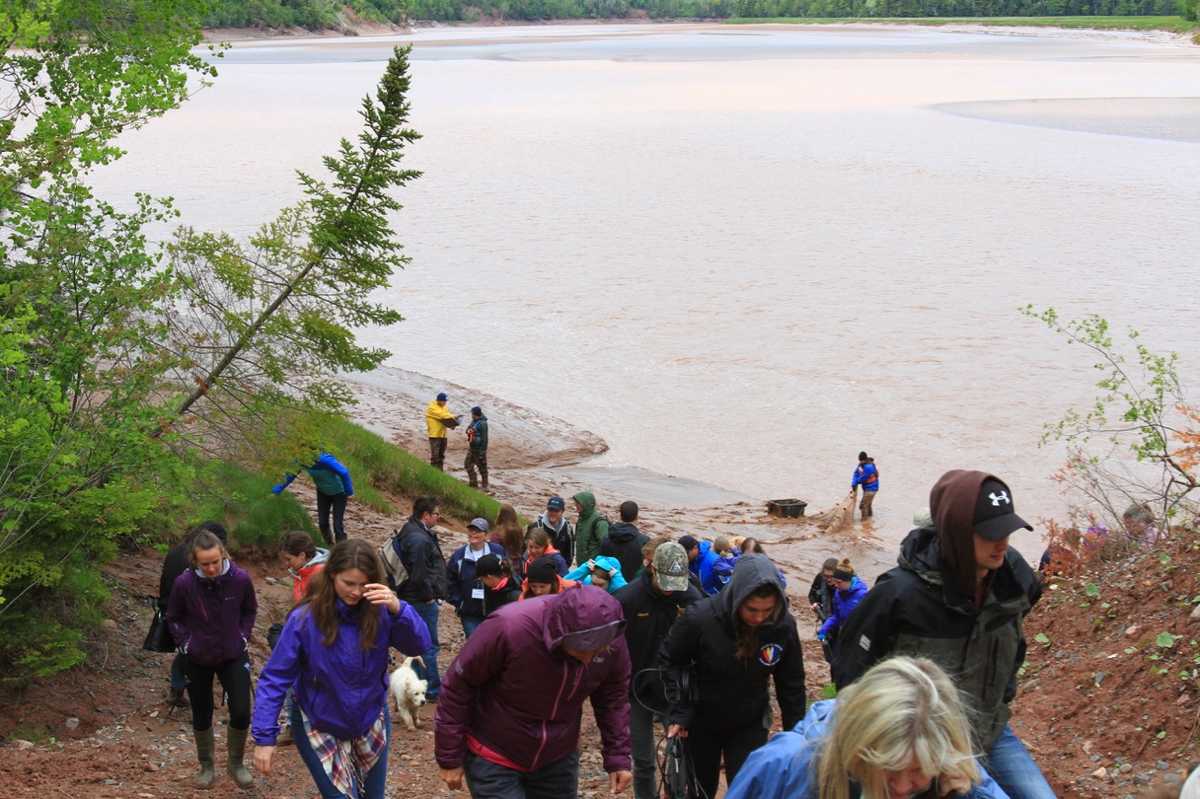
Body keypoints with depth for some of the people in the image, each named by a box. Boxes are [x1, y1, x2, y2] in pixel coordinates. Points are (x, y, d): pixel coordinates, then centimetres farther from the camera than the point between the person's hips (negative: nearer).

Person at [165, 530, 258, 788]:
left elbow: (250, 610, 4)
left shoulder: (240, 579, -18)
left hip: (233, 657, 0)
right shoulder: (184, 583, -20)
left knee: (241, 713, -7)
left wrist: (243, 636, -4)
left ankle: (236, 763, 19)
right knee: (201, 716, 12)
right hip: (197, 660, 0)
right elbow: (174, 618, 0)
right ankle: (206, 767, 34)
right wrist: (186, 643, -7)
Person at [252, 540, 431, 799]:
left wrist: (398, 609, -39)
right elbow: (275, 679, -18)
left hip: (372, 725, 3)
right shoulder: (305, 619, -21)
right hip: (320, 729, -3)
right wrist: (264, 737, -22)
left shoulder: (379, 612, -14)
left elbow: (420, 645, -22)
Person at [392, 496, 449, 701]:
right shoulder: (418, 539, -23)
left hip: (412, 597, 11)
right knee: (429, 645, -1)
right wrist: (429, 596, -14)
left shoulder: (410, 532, 12)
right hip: (423, 600, -11)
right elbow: (419, 574, -26)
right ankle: (432, 690, 6)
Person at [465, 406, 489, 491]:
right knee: (468, 465, 12)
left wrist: (482, 451, -20)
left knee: (482, 467, 2)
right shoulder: (473, 422, 7)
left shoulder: (482, 424, -20)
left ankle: (484, 486, 12)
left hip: (479, 449, -9)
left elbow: (484, 439, -20)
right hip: (471, 448, 9)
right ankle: (473, 483, 23)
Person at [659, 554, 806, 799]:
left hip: (750, 726, 1)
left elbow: (791, 685, -4)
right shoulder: (699, 618, -28)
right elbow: (669, 665, -11)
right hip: (700, 724, -1)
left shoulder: (783, 626, -19)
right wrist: (677, 714, -17)